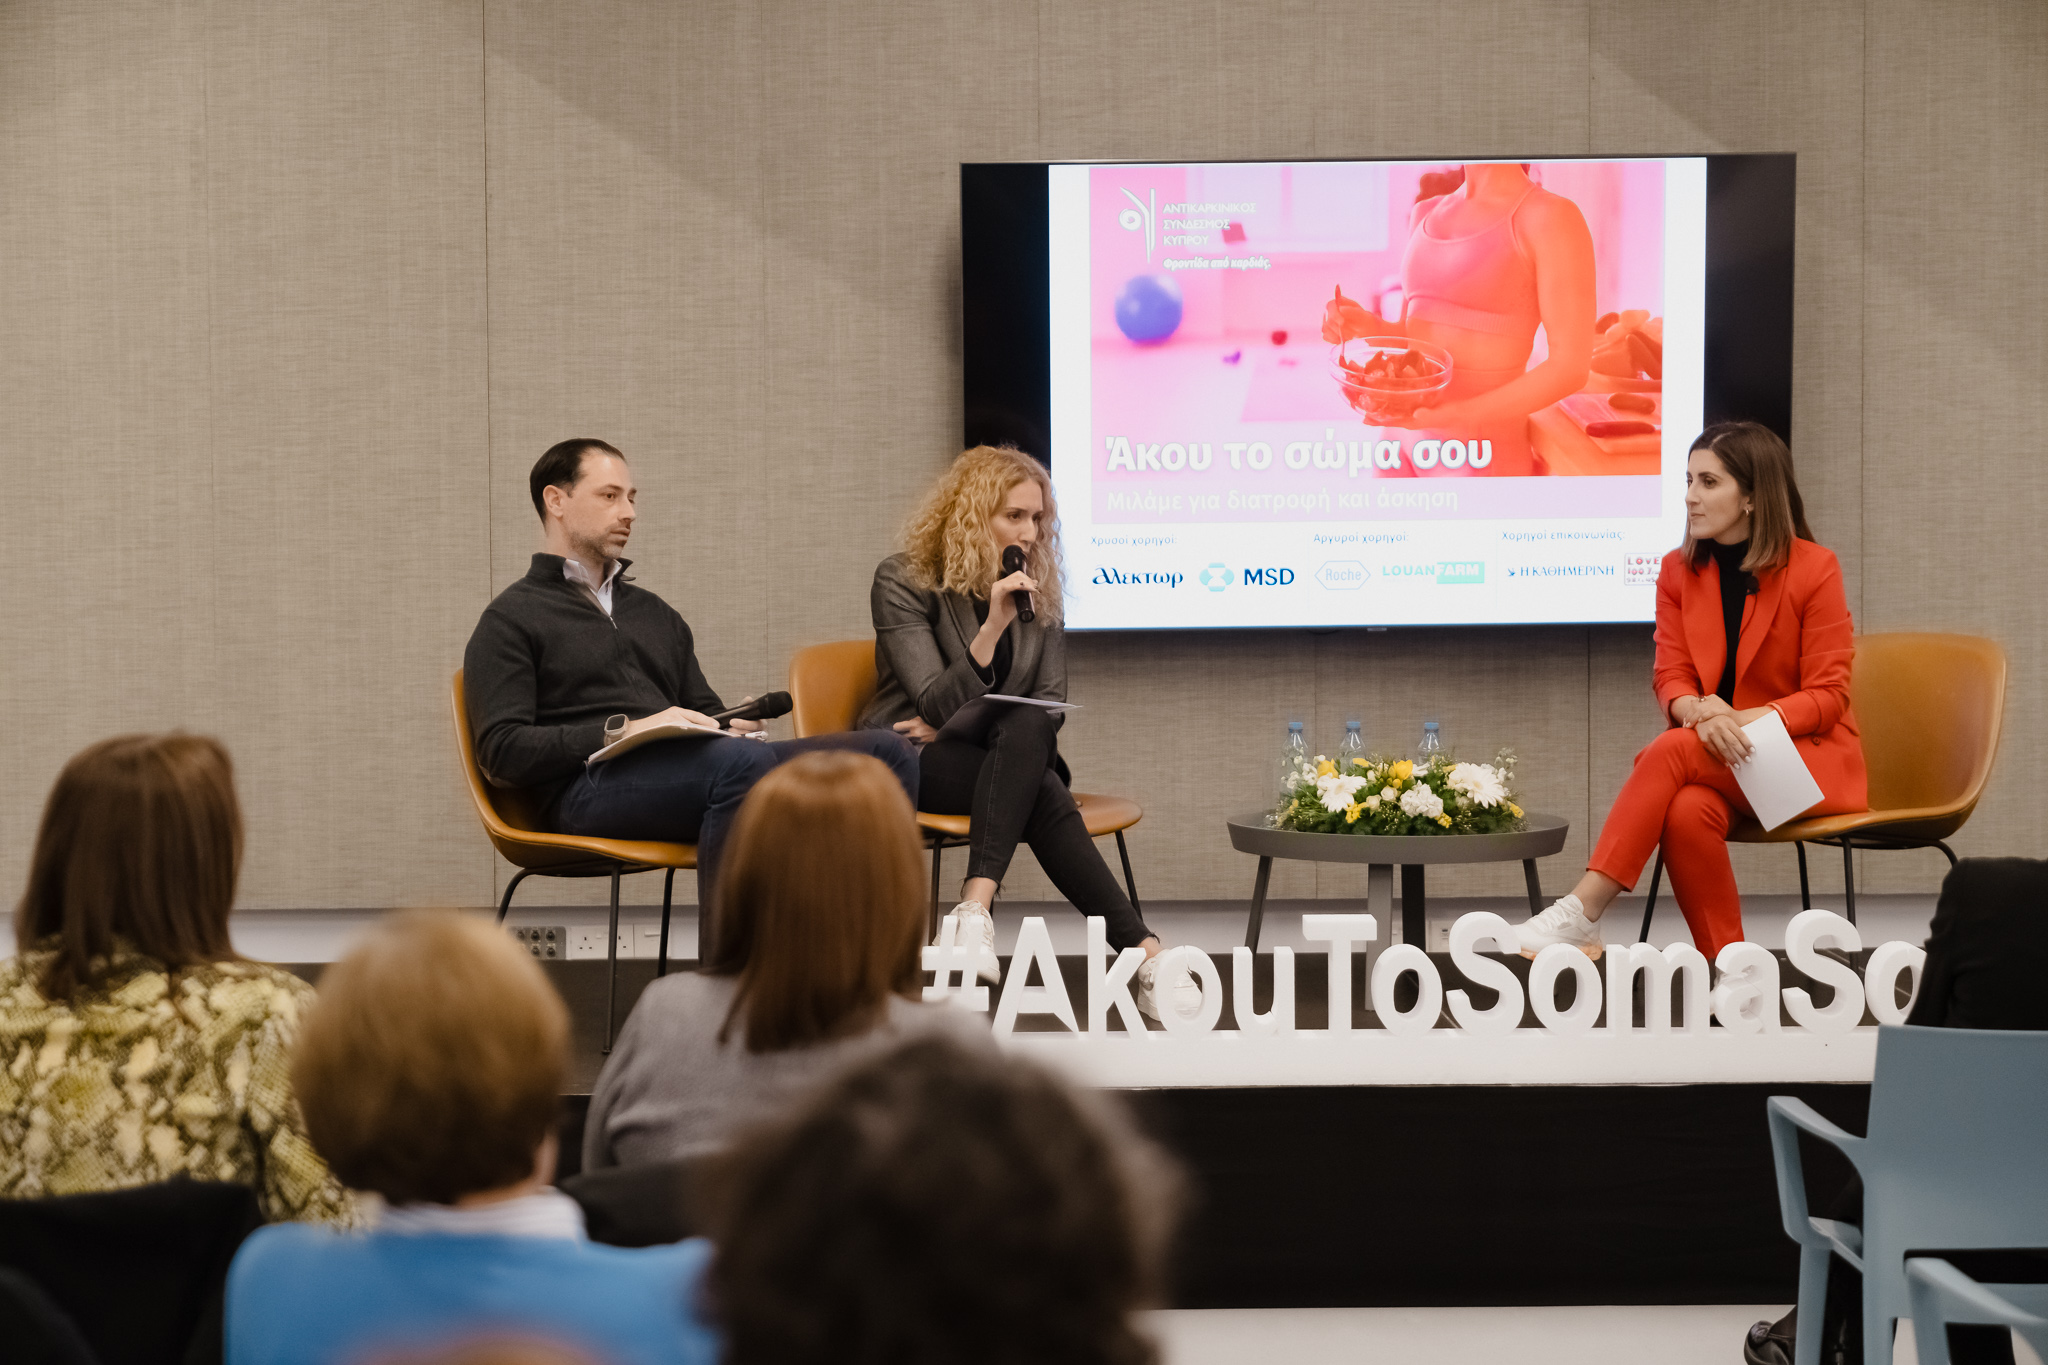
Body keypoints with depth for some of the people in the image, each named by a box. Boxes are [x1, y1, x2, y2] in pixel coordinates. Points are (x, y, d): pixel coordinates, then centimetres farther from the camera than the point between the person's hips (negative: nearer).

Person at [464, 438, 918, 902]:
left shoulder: (657, 615, 34)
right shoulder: (511, 619, 12)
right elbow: (501, 749, -1)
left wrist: (734, 723, 7)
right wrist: (624, 731, -12)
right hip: (587, 786, -6)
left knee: (886, 752, -16)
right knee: (743, 761, -39)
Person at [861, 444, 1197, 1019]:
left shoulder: (1038, 590, 9)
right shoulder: (903, 581, -6)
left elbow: (1051, 705, 6)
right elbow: (936, 705, -15)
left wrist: (956, 727, -9)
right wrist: (993, 627, -30)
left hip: (1004, 754, 4)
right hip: (909, 763, -4)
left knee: (1028, 732, -35)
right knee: (1044, 797, -34)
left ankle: (976, 909, -48)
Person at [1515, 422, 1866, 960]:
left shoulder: (1813, 569, -6)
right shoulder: (1679, 571, 8)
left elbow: (1827, 696, -7)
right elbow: (1672, 679, 3)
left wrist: (1745, 719, -24)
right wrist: (1701, 711, -22)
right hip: (1717, 755, 4)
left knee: (1674, 750, -31)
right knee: (1688, 811, -33)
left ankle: (1581, 913, -34)